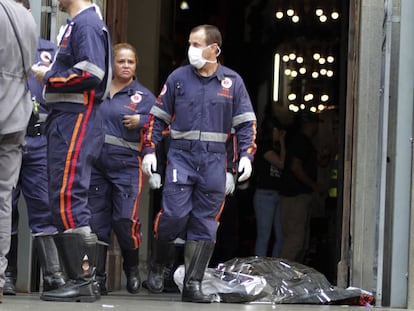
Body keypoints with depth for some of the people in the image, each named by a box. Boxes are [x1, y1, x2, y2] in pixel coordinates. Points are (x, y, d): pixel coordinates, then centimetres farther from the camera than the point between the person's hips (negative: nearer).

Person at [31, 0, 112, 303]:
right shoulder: (76, 25, 21)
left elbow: (91, 73, -21)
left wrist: (49, 77, -11)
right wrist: (52, 71, 9)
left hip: (76, 120, -11)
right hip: (66, 120, 11)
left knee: (68, 200, -15)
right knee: (63, 201, 11)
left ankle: (84, 280, -15)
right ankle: (80, 278, 13)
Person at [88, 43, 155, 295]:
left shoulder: (144, 96, 6)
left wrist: (141, 121, -16)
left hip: (127, 165, -3)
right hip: (95, 163, 3)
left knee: (125, 220, -11)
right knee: (97, 221, 2)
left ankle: (132, 269, 13)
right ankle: (98, 277, 9)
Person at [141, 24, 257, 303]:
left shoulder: (232, 81, 6)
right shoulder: (178, 77, 6)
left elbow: (247, 123, 8)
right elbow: (158, 116, 10)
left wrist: (247, 156, -4)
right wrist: (149, 151, 1)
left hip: (214, 160, 1)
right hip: (181, 156, -1)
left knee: (205, 223, 1)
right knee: (174, 214, -11)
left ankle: (193, 285, 7)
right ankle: (157, 265, 15)